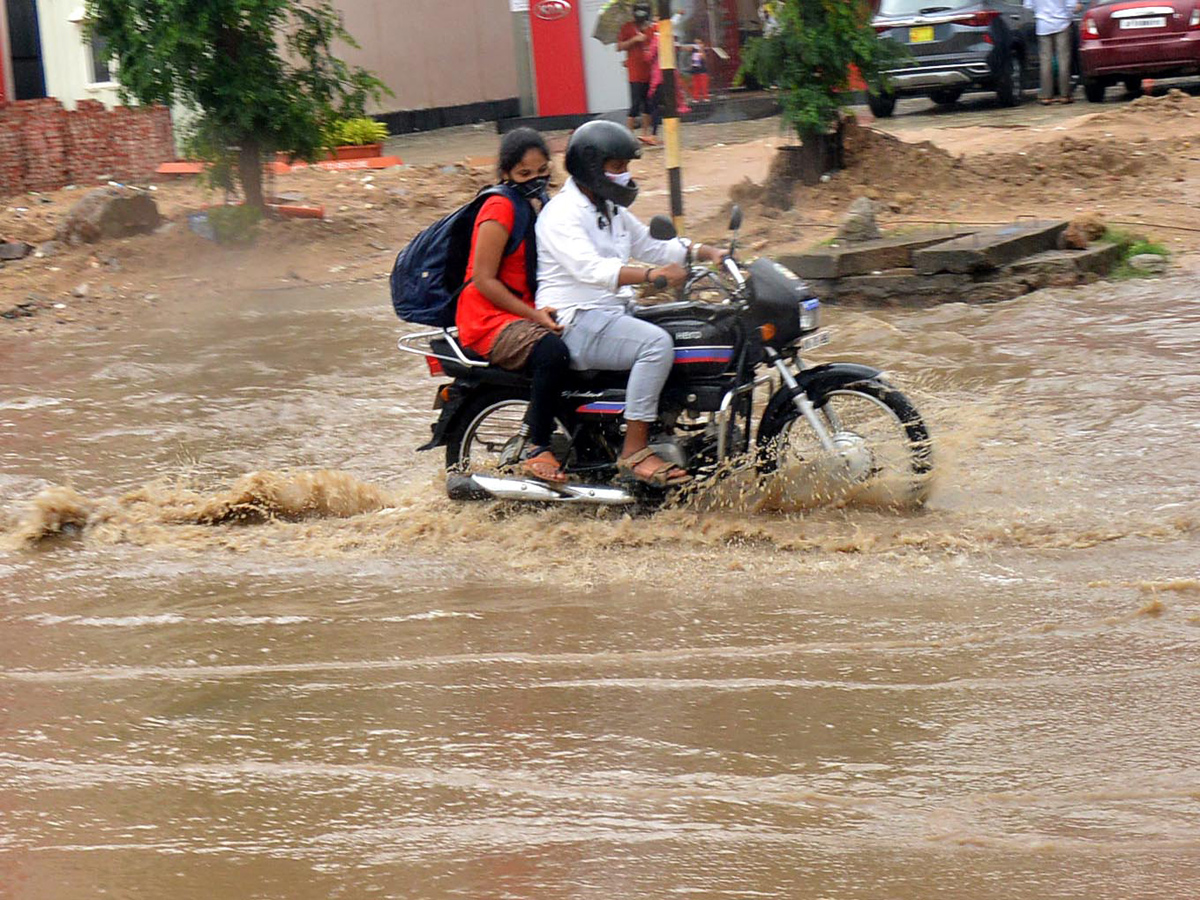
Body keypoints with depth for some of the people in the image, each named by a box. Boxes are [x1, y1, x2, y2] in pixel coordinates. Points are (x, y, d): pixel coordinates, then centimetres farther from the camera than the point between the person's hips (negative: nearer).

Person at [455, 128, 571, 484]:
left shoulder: (539, 205, 15)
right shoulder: (501, 207, -11)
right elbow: (483, 279, -16)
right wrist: (534, 315, -22)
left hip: (529, 311, 9)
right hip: (490, 319, -9)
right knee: (553, 351, -34)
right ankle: (536, 451, -27)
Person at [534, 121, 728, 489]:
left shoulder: (612, 211, 19)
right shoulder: (562, 214, -13)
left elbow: (651, 246, 23)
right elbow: (590, 269, -29)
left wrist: (707, 252, 6)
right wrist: (651, 274, -41)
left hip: (615, 313, 10)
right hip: (575, 321, -10)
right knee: (657, 343, -30)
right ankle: (634, 452, -29)